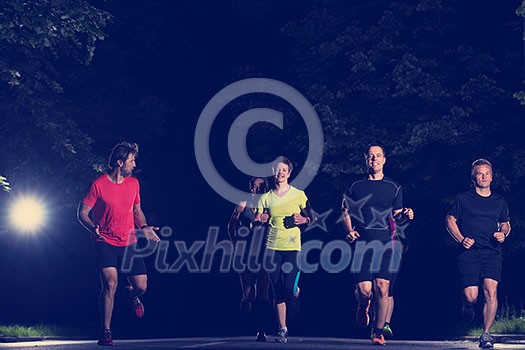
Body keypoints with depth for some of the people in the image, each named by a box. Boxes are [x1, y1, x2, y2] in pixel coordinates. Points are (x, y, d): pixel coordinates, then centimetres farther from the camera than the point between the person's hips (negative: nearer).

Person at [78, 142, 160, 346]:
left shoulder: (133, 183, 7)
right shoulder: (98, 185, -9)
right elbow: (82, 213, -5)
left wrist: (144, 227, 2)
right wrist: (93, 228, -25)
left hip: (129, 243, 4)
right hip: (105, 243, -4)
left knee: (141, 286, -2)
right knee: (110, 284, -19)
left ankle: (131, 295, 38)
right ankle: (106, 333, -9)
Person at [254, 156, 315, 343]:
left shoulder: (298, 195, 2)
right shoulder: (266, 198, 7)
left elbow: (312, 217, 8)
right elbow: (256, 220, 5)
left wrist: (303, 220, -12)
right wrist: (258, 220, -17)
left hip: (293, 247, -2)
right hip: (272, 247, 2)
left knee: (289, 290, -11)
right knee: (278, 292, 3)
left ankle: (296, 291, 27)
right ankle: (282, 329, 13)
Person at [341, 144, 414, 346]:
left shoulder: (393, 187, 11)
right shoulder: (354, 187, 9)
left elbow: (397, 217, 14)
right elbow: (346, 214, 13)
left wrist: (406, 215, -8)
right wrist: (349, 231, -5)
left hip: (386, 245, 0)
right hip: (362, 244, 0)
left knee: (382, 289, -8)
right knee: (364, 290, -9)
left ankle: (378, 332, 6)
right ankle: (363, 306, 29)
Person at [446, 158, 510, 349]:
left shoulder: (499, 201, 15)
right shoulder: (463, 198, 6)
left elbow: (505, 224, 26)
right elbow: (450, 221, 9)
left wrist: (503, 234, 3)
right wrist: (461, 239, -7)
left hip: (492, 253, 2)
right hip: (469, 253, -2)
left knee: (491, 290, -15)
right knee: (471, 295, -11)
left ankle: (486, 334, -8)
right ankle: (467, 306, 27)